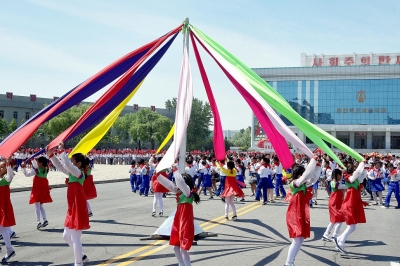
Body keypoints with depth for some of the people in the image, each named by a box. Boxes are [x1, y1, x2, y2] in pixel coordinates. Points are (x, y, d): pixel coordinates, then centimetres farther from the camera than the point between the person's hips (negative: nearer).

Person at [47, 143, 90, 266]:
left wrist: (61, 151, -27)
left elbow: (67, 164, -31)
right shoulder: (73, 173, 10)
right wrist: (51, 155, 6)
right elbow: (60, 166, 15)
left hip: (77, 209, -10)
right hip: (72, 209, 10)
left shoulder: (79, 173, -16)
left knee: (75, 238, -4)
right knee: (66, 236, 20)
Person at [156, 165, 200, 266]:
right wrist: (158, 175, 7)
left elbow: (180, 182, -32)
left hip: (186, 224, -9)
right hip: (178, 222, 9)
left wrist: (175, 170, -25)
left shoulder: (188, 191, -15)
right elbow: (168, 183, 11)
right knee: (176, 247, 16)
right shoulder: (179, 191, 8)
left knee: (183, 249, -6)